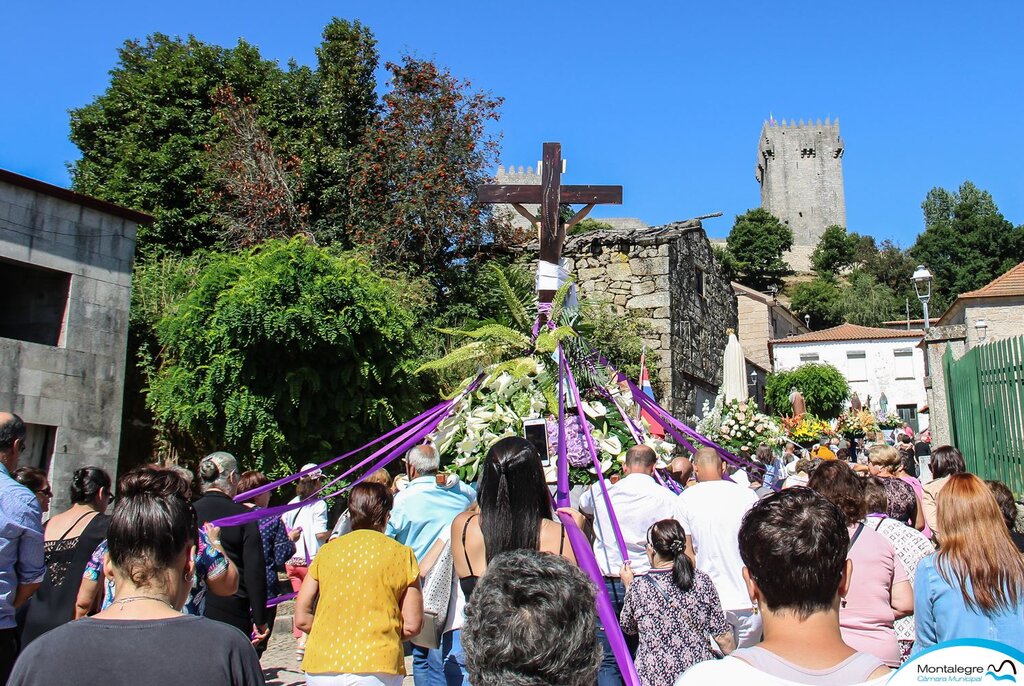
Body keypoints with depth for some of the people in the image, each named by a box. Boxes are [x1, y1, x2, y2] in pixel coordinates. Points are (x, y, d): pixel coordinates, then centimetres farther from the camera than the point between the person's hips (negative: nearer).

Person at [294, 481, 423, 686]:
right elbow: (411, 626, 0)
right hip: (375, 669, -3)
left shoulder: (326, 551, 8)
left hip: (320, 669, 3)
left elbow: (301, 619, 7)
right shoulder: (401, 553, 2)